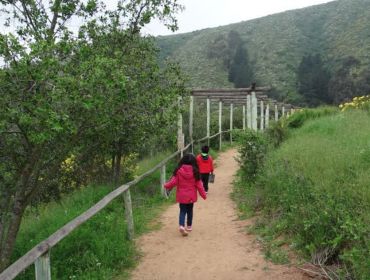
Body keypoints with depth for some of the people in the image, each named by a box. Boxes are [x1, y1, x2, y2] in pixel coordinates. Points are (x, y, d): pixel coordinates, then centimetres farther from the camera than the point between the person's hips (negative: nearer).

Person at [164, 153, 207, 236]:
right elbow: (199, 185, -5)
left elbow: (173, 182, -8)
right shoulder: (195, 171, -8)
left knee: (182, 211, 6)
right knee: (190, 211, 18)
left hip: (181, 196, -1)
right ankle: (189, 226, 26)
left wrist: (166, 185, 11)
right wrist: (204, 195, 5)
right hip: (191, 196, 1)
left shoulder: (179, 170, -11)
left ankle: (181, 225, -15)